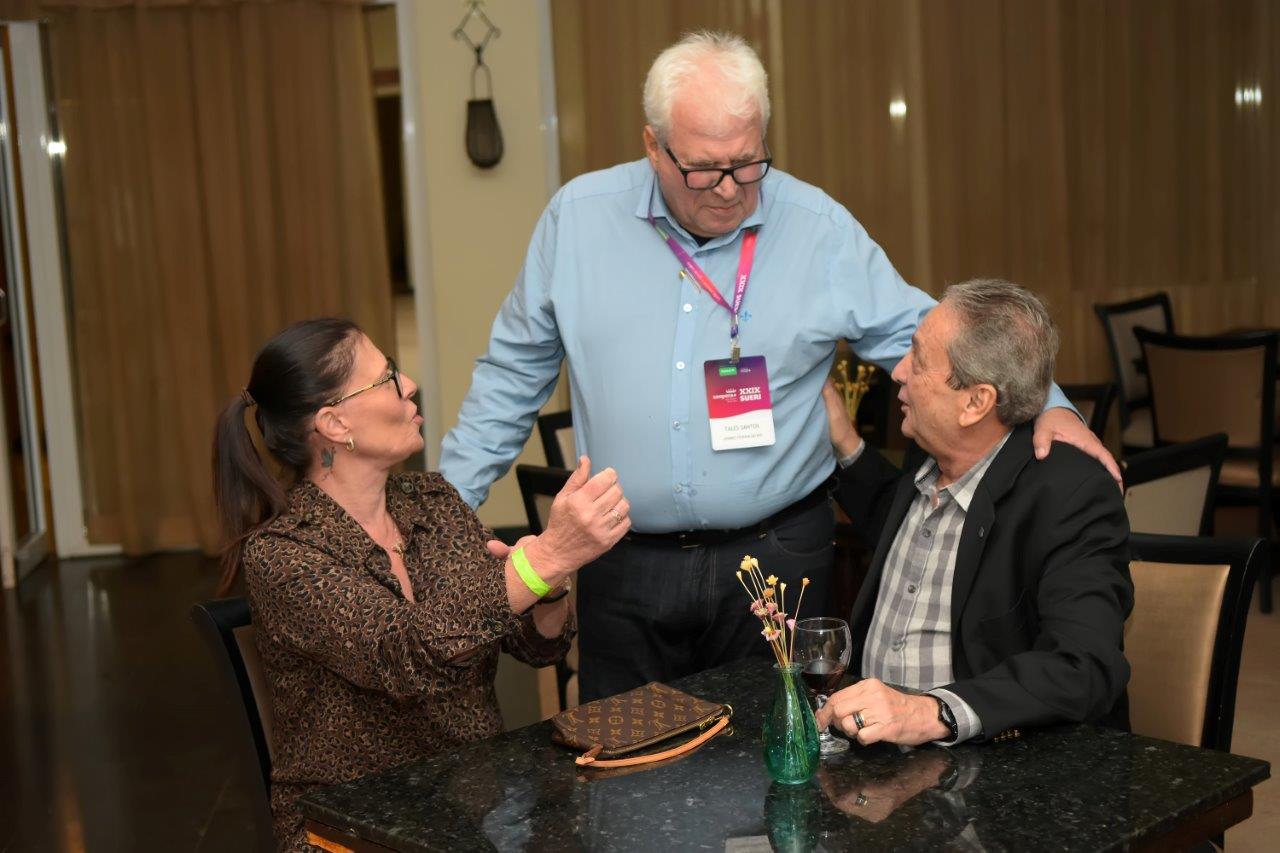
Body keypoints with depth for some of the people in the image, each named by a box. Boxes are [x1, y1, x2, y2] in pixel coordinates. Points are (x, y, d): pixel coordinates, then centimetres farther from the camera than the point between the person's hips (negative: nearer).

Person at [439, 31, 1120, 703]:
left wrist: (1043, 405, -9)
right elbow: (514, 372, 8)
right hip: (625, 568, 1)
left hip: (777, 555, 0)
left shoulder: (821, 228, -2)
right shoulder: (577, 218, 0)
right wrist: (447, 501, 6)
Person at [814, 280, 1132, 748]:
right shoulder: (929, 460, 6)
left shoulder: (1071, 494, -17)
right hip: (872, 738, 6)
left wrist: (936, 712, -41)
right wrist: (846, 447, 16)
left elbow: (1084, 670, -29)